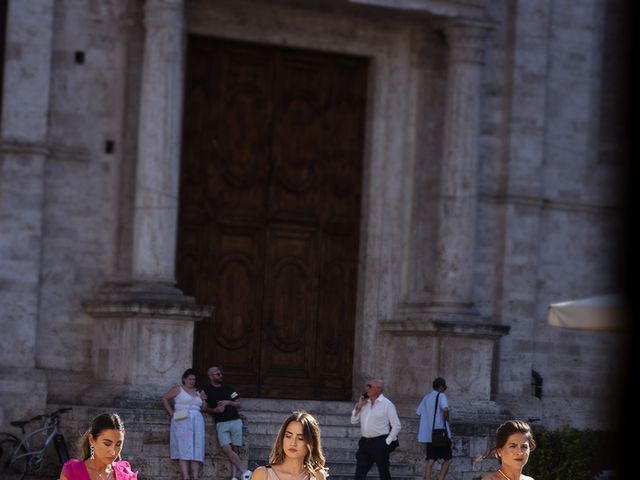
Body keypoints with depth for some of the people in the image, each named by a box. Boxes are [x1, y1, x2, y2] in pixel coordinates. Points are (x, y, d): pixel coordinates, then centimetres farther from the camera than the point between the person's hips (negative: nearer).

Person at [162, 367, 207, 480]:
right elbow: (164, 398, 4)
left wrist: (202, 399, 5)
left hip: (197, 421, 5)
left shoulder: (197, 393, 22)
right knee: (184, 450, -14)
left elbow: (203, 408, 22)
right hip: (182, 421, -5)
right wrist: (171, 413, -3)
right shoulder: (178, 389, 8)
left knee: (196, 451, -4)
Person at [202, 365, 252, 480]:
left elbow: (238, 404, 16)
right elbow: (205, 407, 8)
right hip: (221, 422, -2)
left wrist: (228, 402, -2)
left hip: (235, 420, 2)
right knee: (226, 449, -21)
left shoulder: (228, 389, 15)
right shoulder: (206, 390, 8)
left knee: (235, 449, -4)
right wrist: (215, 410, -10)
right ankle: (245, 470, -26)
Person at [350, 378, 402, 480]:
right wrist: (359, 406, 0)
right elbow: (354, 421, 12)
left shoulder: (387, 404, -4)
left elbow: (396, 426, -5)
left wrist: (387, 442, -11)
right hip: (365, 443, 5)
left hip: (380, 444, -5)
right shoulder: (365, 403, 12)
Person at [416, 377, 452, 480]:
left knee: (430, 461, 3)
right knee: (447, 459, 5)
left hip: (429, 435, 6)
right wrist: (447, 419, -9)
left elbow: (418, 412, 16)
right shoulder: (441, 396, -9)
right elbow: (445, 409, -26)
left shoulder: (426, 397, 12)